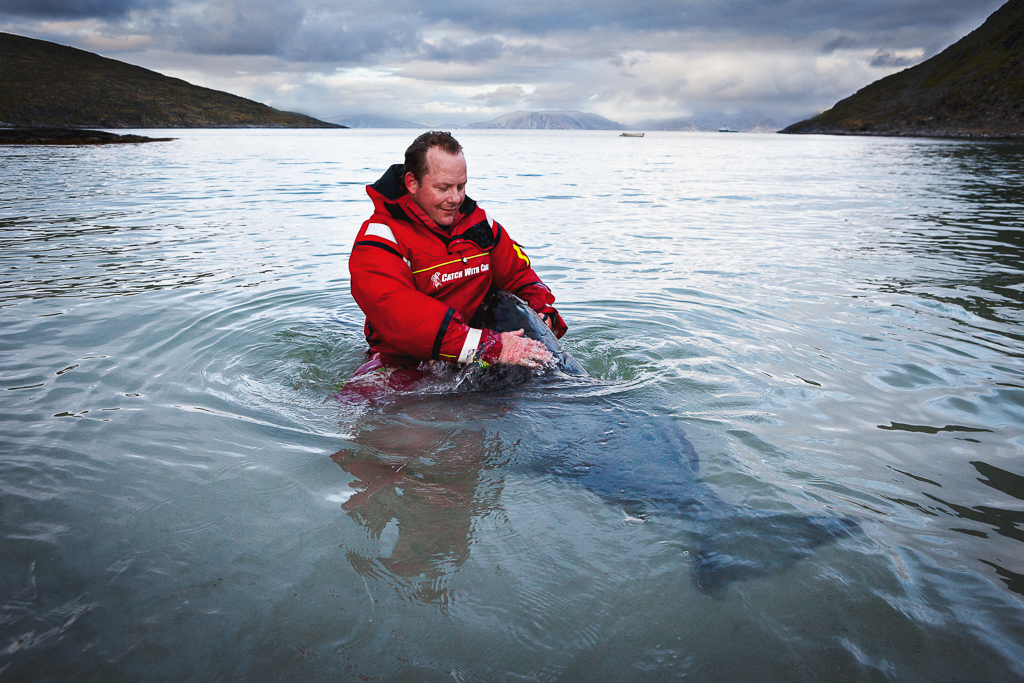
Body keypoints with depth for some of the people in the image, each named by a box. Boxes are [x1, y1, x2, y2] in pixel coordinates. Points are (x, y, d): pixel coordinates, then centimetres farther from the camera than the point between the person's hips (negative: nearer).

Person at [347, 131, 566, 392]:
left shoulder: (477, 222, 9)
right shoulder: (379, 239, -12)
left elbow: (518, 272, 22)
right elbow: (397, 312, -29)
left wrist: (543, 314, -2)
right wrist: (490, 347, -36)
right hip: (405, 363, -5)